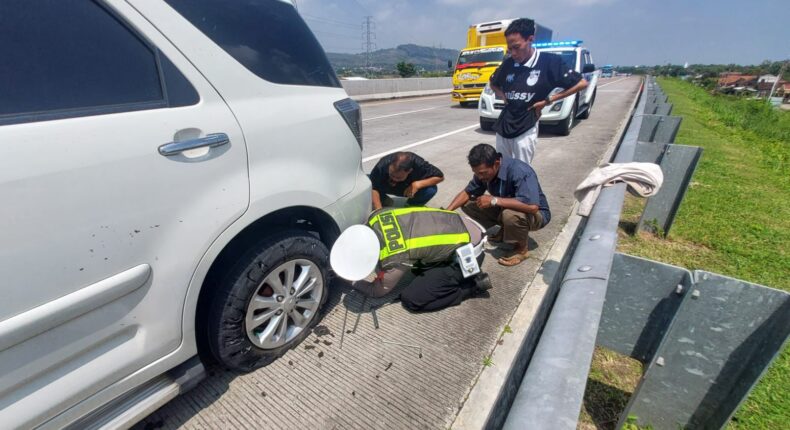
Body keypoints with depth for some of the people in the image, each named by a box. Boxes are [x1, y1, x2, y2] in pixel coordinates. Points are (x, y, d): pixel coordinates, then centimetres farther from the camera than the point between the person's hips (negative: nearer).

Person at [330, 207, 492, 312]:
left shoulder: (395, 259, -27)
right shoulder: (377, 218, -11)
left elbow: (378, 291, -5)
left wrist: (352, 281, 10)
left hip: (468, 252, -8)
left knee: (411, 300, -6)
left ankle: (472, 284, 1)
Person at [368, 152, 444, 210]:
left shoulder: (418, 164, -34)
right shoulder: (382, 165, -35)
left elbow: (440, 177, -24)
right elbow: (373, 187, -28)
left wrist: (417, 184, -35)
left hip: (410, 188, 0)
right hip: (388, 188, 0)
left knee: (431, 190, -31)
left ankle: (411, 206, -1)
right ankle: (385, 201, 1)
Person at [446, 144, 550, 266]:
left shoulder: (520, 172, -35)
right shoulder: (484, 171, -13)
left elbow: (532, 206, -45)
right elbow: (467, 192, -2)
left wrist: (494, 200, -39)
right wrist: (447, 211, -17)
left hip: (536, 214, -7)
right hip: (505, 208, 7)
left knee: (510, 214, -41)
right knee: (468, 204, -5)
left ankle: (522, 249, -10)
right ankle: (505, 230, 9)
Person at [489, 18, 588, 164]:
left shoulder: (549, 61, -8)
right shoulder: (508, 63, 5)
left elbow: (581, 83, -4)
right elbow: (493, 83, 25)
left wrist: (547, 100, -8)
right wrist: (503, 97, 5)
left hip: (526, 128, -5)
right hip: (502, 127, 5)